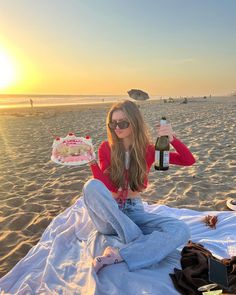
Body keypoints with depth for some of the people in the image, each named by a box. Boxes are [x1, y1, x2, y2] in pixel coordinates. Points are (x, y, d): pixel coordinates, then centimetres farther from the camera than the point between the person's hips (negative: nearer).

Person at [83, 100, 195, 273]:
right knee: (92, 185, -34)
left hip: (134, 211, 1)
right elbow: (106, 187, -12)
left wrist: (172, 138, -22)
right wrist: (91, 161, -25)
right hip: (107, 214, 0)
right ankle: (140, 245, -28)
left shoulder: (147, 150, 1)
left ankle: (118, 255, -29)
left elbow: (189, 161, -6)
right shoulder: (106, 148, -2)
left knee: (181, 231, -25)